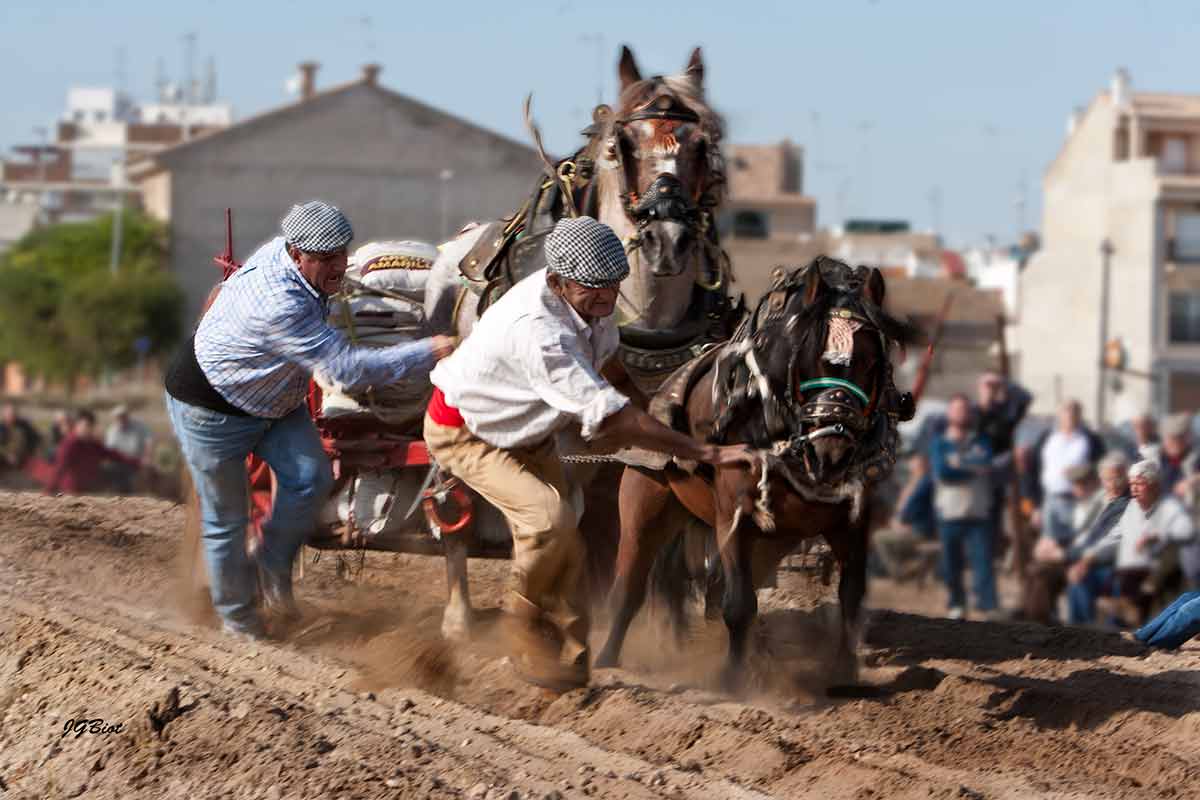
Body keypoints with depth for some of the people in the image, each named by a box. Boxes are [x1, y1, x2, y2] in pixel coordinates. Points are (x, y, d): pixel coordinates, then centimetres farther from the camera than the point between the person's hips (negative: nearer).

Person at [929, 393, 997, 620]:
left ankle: (988, 607, -20)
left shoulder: (980, 442, 13)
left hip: (978, 514, 0)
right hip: (949, 515, 0)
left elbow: (986, 463, -8)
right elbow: (942, 473, -10)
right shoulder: (939, 444, 8)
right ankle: (957, 605, 23)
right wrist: (973, 469, -8)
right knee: (951, 566, 6)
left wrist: (960, 462, -7)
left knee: (983, 561, -12)